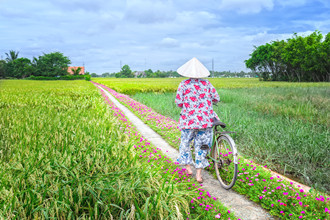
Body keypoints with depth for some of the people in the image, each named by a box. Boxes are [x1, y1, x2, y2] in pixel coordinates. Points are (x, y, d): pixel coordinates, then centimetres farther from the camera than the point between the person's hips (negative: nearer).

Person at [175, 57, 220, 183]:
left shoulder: (184, 84, -4)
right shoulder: (206, 83, 3)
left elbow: (178, 102, -6)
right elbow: (216, 99, 6)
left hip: (189, 120, -2)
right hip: (205, 120, 2)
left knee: (185, 143, 19)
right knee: (201, 146, 9)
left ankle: (188, 167, 21)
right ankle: (199, 175, 10)